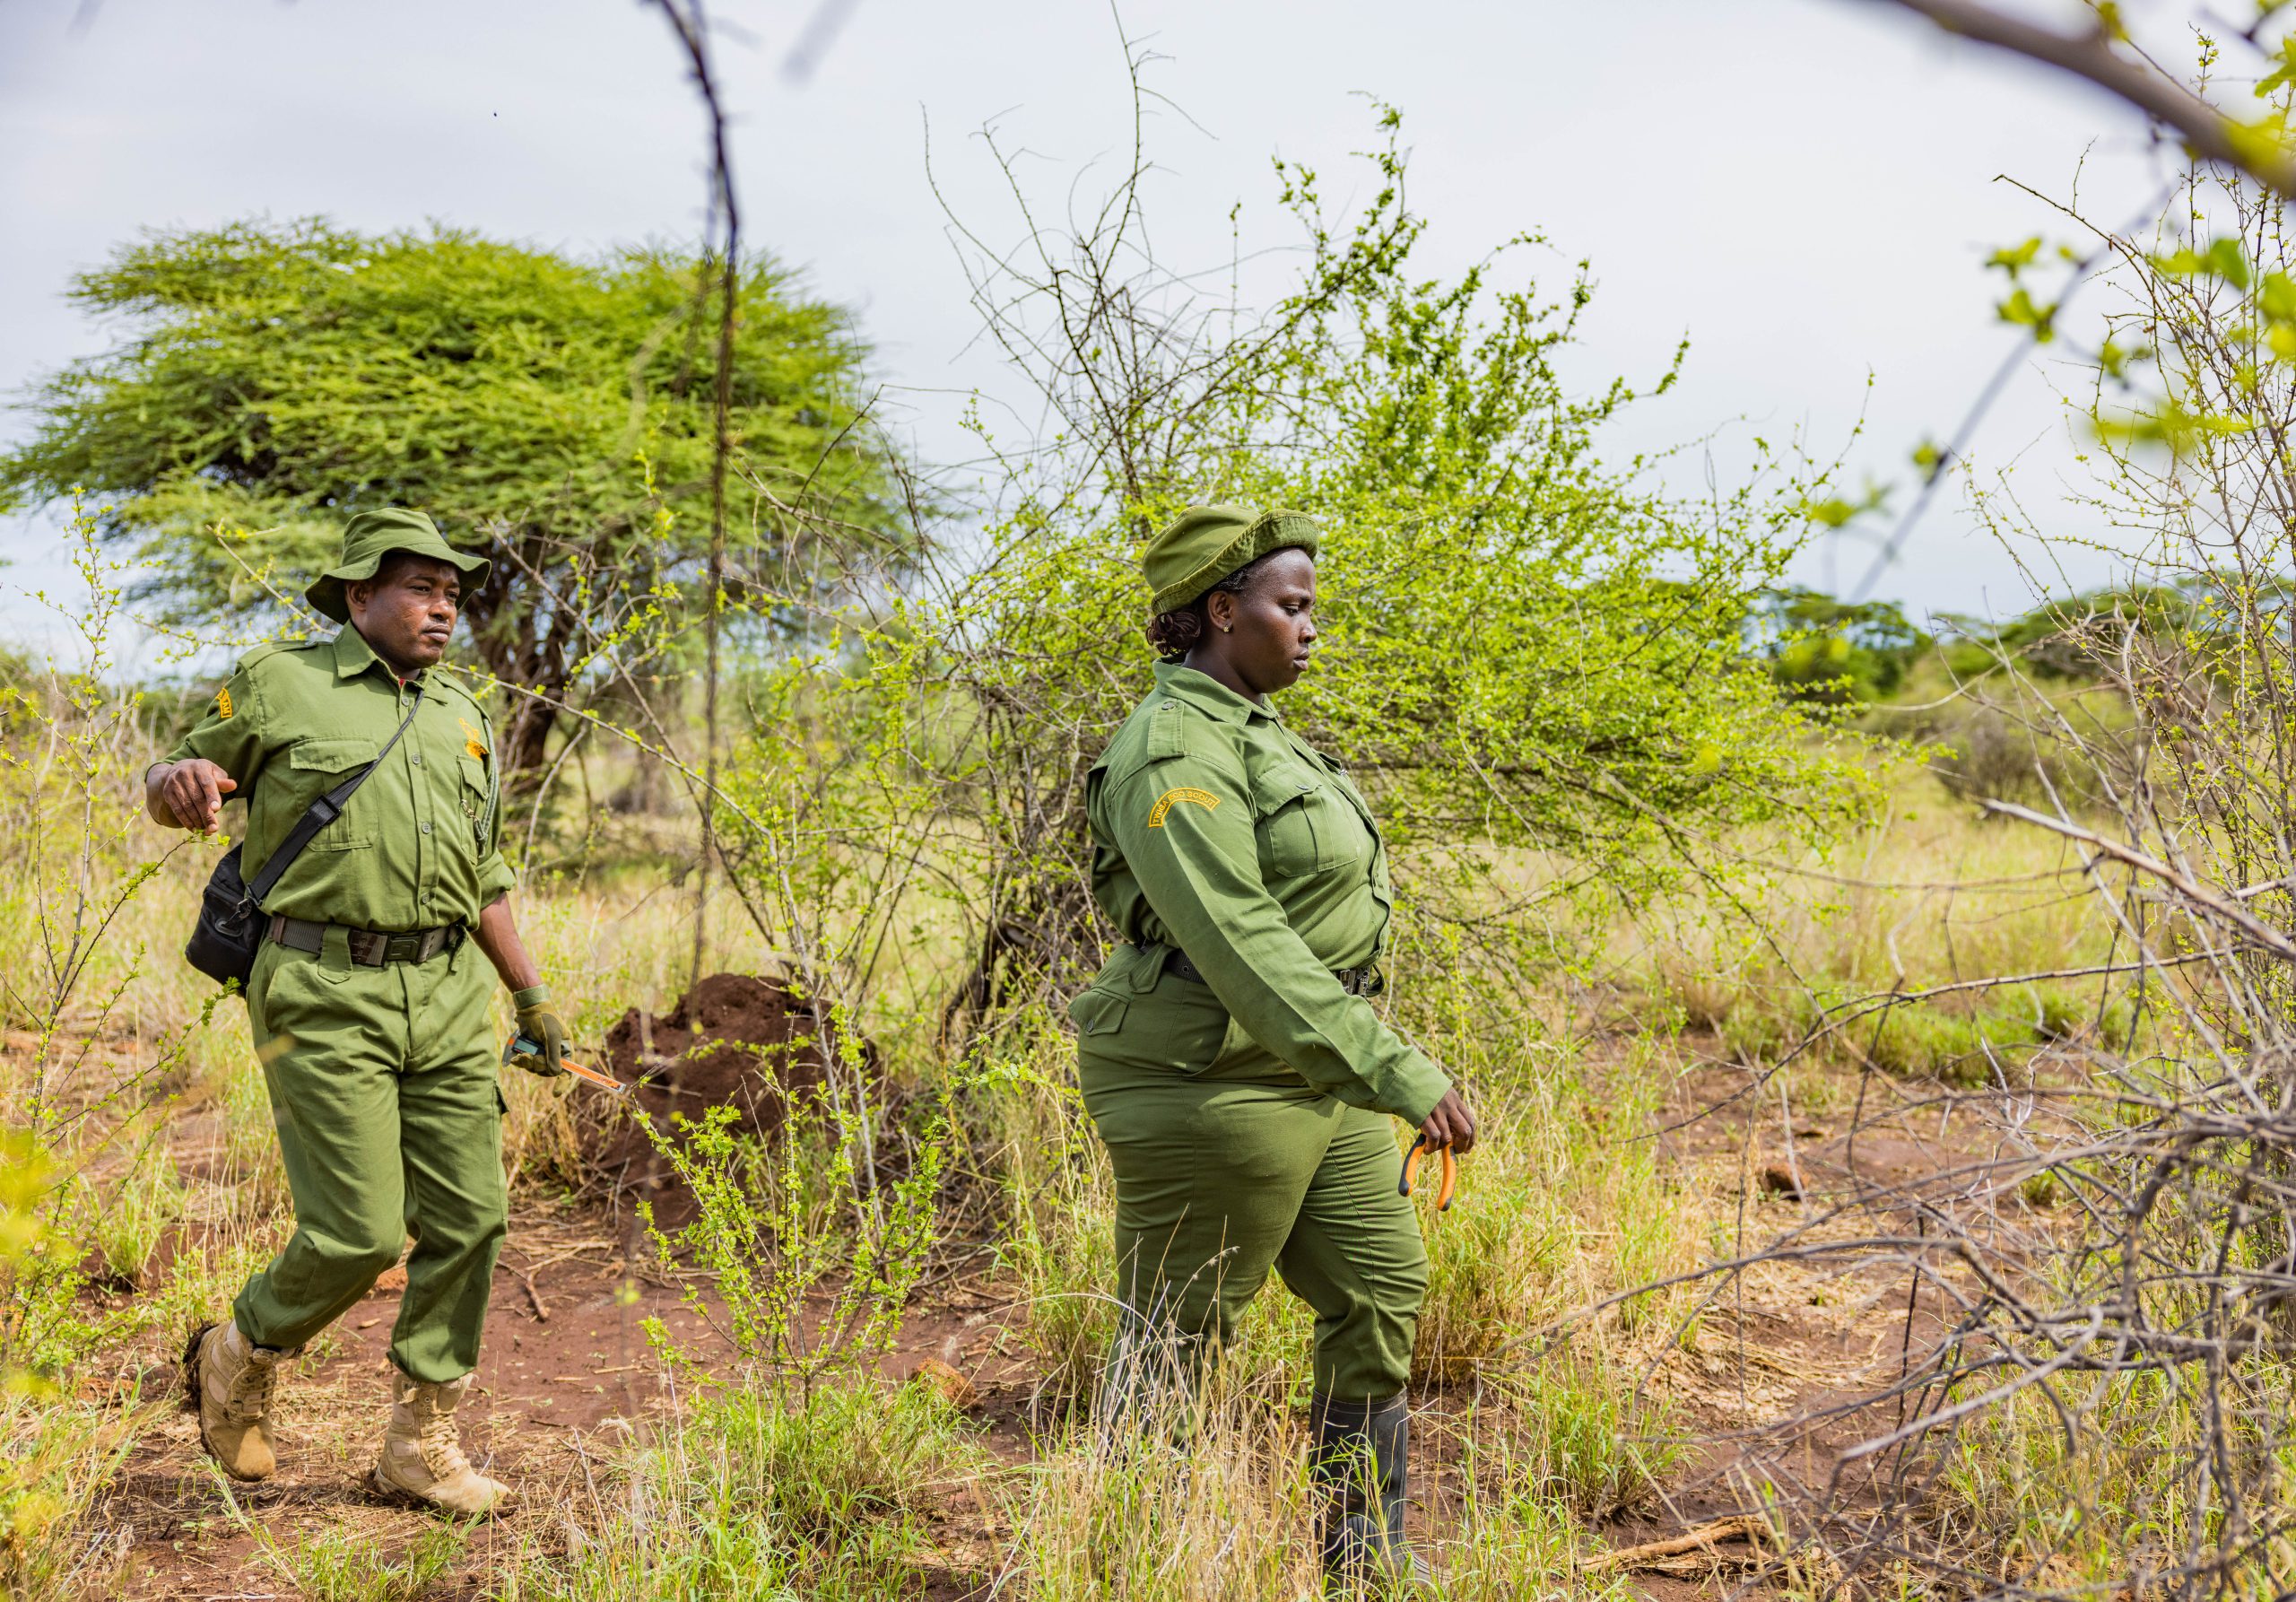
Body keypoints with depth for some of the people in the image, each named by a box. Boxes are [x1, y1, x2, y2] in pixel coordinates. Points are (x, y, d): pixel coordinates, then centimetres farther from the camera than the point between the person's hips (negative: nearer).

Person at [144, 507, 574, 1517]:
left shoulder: (460, 716, 18)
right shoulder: (279, 685, 3)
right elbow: (162, 790, 10)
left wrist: (532, 995, 22)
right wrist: (183, 781, -15)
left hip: (448, 998, 6)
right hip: (324, 996, -5)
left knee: (469, 1219, 1)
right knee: (359, 1233, -9)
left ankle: (421, 1444, 15)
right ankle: (239, 1357, 22)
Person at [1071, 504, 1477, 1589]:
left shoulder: (1246, 734, 13)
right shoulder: (1176, 756, -20)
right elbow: (1244, 947, -30)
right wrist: (1396, 1074, -33)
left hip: (1305, 1079, 10)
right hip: (1210, 1088, -10)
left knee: (1381, 1293, 14)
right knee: (1179, 1341, 4)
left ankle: (1363, 1560, 27)